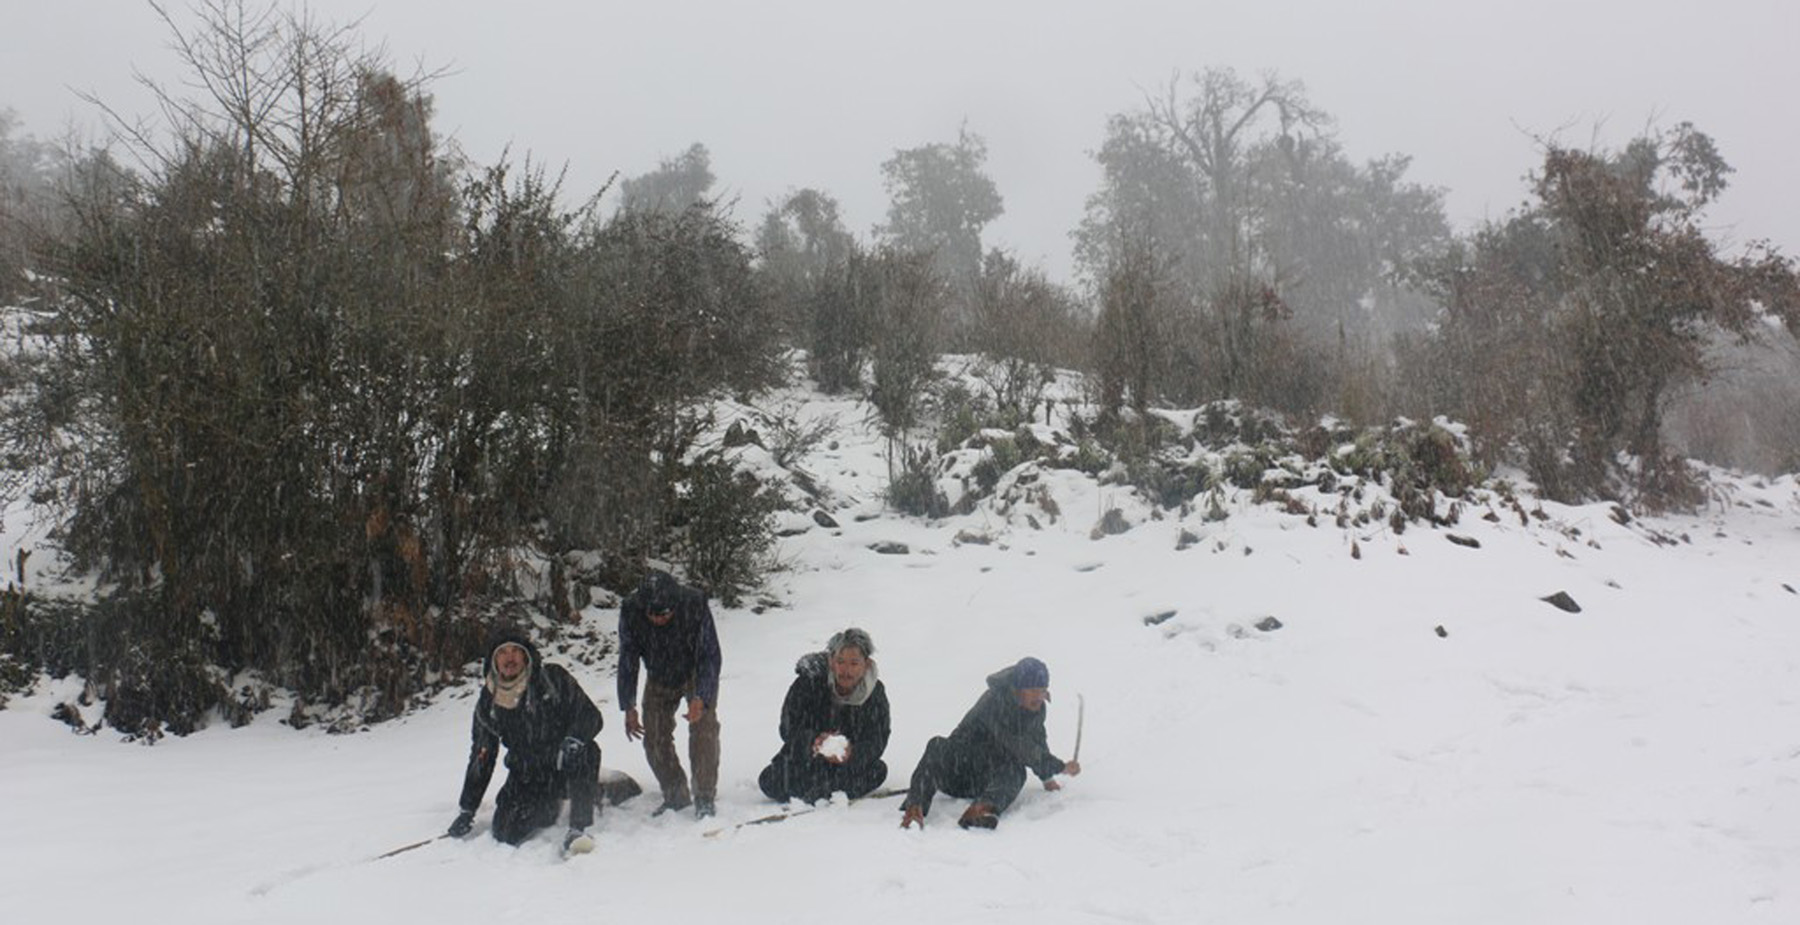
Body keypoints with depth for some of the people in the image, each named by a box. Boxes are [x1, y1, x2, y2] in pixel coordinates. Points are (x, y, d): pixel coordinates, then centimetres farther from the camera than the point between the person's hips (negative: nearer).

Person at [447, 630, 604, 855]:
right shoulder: (488, 703, 1)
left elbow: (591, 715, -12)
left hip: (565, 763, -4)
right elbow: (480, 758, 10)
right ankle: (548, 808, 20)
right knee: (506, 832, -13)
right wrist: (467, 810, 9)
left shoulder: (553, 679, -10)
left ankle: (579, 827, -26)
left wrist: (573, 740, -34)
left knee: (585, 751, -35)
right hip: (526, 775, 4)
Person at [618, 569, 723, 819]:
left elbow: (709, 655, -27)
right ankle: (675, 796, 15)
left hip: (697, 676, -3)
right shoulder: (630, 611, -26)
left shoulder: (695, 604, -33)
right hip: (659, 681, 3)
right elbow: (627, 660, -15)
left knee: (703, 730, -17)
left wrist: (700, 698, -37)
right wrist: (629, 707, -17)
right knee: (655, 739, -3)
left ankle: (705, 798, -8)